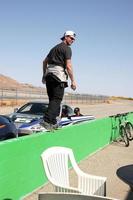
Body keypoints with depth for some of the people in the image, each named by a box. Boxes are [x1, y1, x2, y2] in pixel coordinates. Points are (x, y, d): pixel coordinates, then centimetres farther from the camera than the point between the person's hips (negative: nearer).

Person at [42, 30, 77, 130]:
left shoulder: (55, 47, 24)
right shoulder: (67, 48, -2)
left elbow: (45, 61, 26)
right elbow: (68, 66, -11)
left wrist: (44, 75, 32)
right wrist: (73, 81, -8)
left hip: (49, 74, 8)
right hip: (58, 74, -8)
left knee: (52, 99, 9)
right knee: (57, 99, -10)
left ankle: (53, 122, 10)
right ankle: (47, 120, -21)